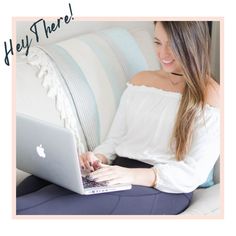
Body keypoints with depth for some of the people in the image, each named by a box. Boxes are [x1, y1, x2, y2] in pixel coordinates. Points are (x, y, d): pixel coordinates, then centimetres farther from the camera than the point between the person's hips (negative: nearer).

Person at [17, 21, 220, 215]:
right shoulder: (140, 80, 18)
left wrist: (134, 175, -24)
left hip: (164, 190, -5)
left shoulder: (210, 95, 0)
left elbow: (195, 172, -9)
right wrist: (99, 158, -7)